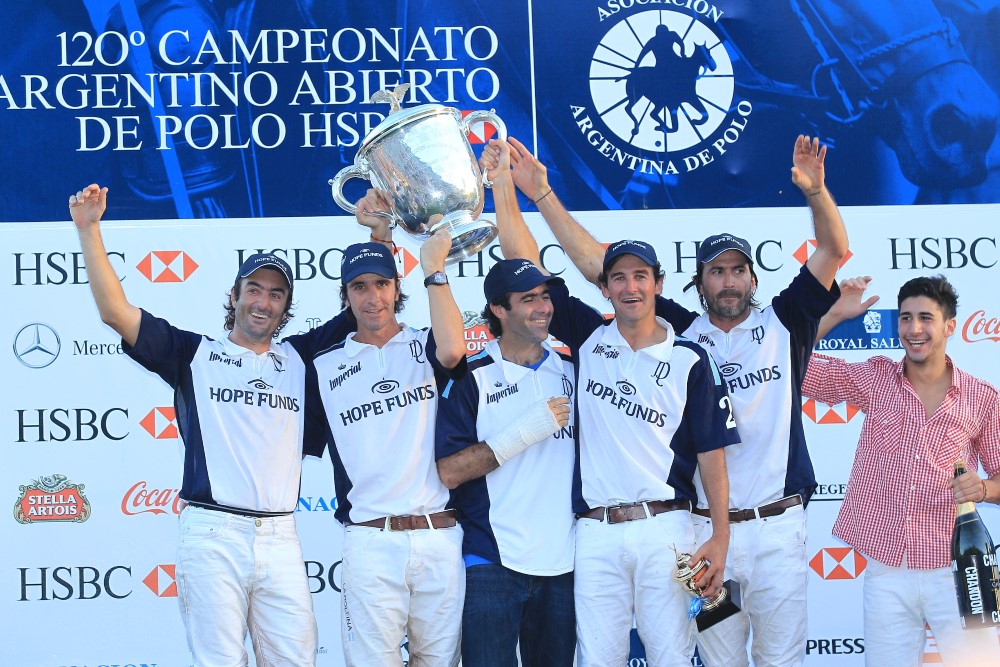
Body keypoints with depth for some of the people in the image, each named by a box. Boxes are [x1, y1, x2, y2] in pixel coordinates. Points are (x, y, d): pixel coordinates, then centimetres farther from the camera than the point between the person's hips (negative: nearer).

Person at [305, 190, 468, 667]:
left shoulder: (424, 346, 6)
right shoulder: (326, 365, 12)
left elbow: (452, 350, -13)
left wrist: (433, 268, -10)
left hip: (440, 536, 0)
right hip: (370, 542, 0)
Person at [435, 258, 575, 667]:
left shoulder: (571, 372, 10)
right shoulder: (472, 378, -3)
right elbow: (447, 472, -12)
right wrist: (526, 431, -16)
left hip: (562, 562, 4)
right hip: (492, 562, -4)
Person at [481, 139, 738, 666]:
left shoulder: (690, 360, 5)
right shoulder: (588, 338, 9)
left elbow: (711, 452, 4)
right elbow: (523, 260, 7)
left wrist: (720, 538, -3)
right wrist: (503, 181, 1)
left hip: (664, 528, -1)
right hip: (595, 531, 2)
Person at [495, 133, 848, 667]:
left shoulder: (783, 323, 7)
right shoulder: (680, 333, 7)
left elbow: (834, 250, 0)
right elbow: (597, 265, 5)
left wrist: (815, 190, -19)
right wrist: (542, 194, 1)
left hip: (777, 527, -1)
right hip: (704, 527, 1)